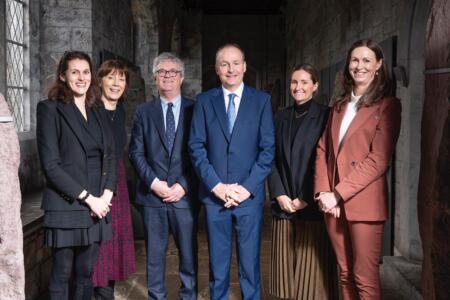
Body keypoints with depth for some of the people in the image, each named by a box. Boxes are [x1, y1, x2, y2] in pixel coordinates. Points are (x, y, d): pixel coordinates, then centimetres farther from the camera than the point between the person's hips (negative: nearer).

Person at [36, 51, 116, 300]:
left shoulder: (99, 114, 13)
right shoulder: (50, 110, -5)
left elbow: (110, 158, 12)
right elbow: (51, 165, -12)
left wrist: (105, 196, -4)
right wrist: (88, 198, -14)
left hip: (97, 208, 5)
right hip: (66, 208, -5)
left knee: (86, 274, 11)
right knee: (61, 276, 6)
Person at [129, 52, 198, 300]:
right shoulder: (143, 111, 8)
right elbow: (136, 152, 3)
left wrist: (183, 186, -10)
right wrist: (154, 183, -9)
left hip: (184, 195, -1)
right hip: (152, 195, 1)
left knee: (188, 253, 7)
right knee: (154, 254, 9)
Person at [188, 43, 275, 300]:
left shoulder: (261, 100, 4)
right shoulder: (204, 101, 6)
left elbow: (268, 149, -1)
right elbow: (196, 147, 1)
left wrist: (247, 187, -9)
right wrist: (216, 186, -9)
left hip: (249, 195, -1)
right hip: (214, 195, 1)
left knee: (250, 265, 5)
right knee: (218, 265, 10)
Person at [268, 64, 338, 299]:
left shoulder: (324, 116, -3)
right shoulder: (282, 117, 12)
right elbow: (272, 159, 9)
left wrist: (306, 198, -11)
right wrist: (279, 194, -3)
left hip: (312, 207, -4)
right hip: (284, 205, 4)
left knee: (312, 268, 1)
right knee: (286, 266, 8)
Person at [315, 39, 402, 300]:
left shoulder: (388, 105, -3)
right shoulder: (339, 105, 16)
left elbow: (378, 159, -12)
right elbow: (323, 150, 12)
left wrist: (338, 194, -15)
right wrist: (323, 191, -3)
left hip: (364, 203, -5)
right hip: (333, 203, 5)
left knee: (364, 278, 0)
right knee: (345, 274, 13)